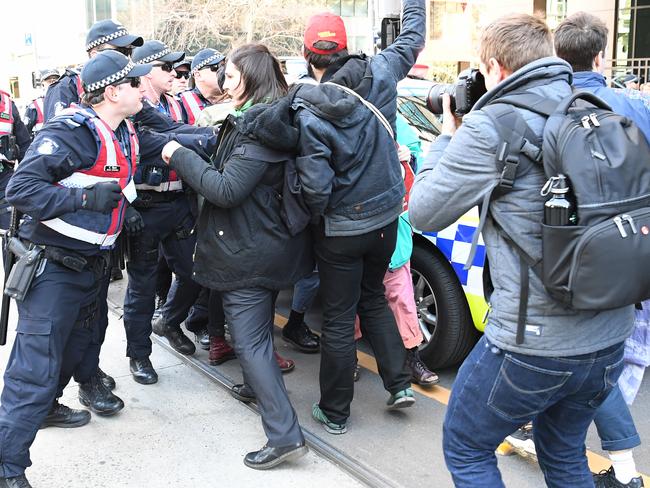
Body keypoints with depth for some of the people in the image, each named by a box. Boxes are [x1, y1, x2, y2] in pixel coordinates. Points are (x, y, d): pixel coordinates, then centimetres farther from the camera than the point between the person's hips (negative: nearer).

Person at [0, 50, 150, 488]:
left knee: (80, 345, 25)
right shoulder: (71, 132, -21)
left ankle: (45, 406, 50)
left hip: (91, 264, 9)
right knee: (35, 368, -7)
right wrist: (85, 198, -27)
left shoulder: (127, 135, 6)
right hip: (53, 267, -9)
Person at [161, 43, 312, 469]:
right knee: (259, 330, 27)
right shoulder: (268, 119, 8)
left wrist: (180, 156, -16)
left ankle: (285, 435, -3)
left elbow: (226, 189, -25)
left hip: (250, 254, -10)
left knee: (250, 341, -5)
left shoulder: (258, 128, -21)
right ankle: (258, 385, 47)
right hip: (270, 246, 10)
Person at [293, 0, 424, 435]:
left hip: (341, 229, -4)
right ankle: (400, 383, 25)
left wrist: (316, 217, -2)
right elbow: (412, 39, 11)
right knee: (374, 299, 25)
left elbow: (316, 187, -22)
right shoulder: (378, 76, -9)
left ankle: (335, 413, 20)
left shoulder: (308, 114, -20)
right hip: (385, 219, 5)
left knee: (339, 318, 7)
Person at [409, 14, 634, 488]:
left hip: (534, 345, -6)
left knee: (465, 450, 18)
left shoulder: (490, 127, -14)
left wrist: (447, 136, 8)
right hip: (609, 340, 7)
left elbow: (423, 213, -7)